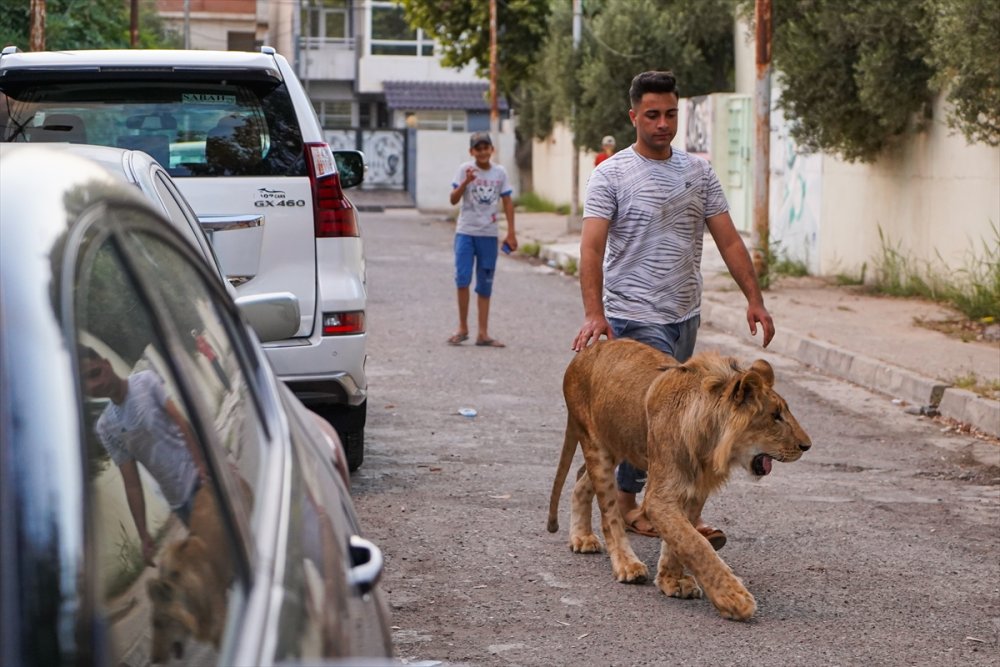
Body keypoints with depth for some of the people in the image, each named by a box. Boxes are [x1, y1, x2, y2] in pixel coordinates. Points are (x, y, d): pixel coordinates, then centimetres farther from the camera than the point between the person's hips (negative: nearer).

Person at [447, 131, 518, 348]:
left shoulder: (500, 173, 4)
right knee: (463, 278, -12)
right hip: (466, 232, -2)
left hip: (489, 234, 2)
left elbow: (507, 202, 9)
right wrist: (466, 182, -25)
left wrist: (511, 232, 5)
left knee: (485, 285, 5)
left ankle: (483, 334, 9)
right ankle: (462, 328, 4)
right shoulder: (465, 169, -3)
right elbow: (454, 200, -9)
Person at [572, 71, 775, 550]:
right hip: (636, 317, -6)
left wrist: (754, 299, 0)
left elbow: (728, 240, 9)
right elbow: (592, 247, -17)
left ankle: (624, 498, 25)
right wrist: (593, 313, -30)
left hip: (685, 315, 6)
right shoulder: (612, 175, -8)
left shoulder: (698, 172, 9)